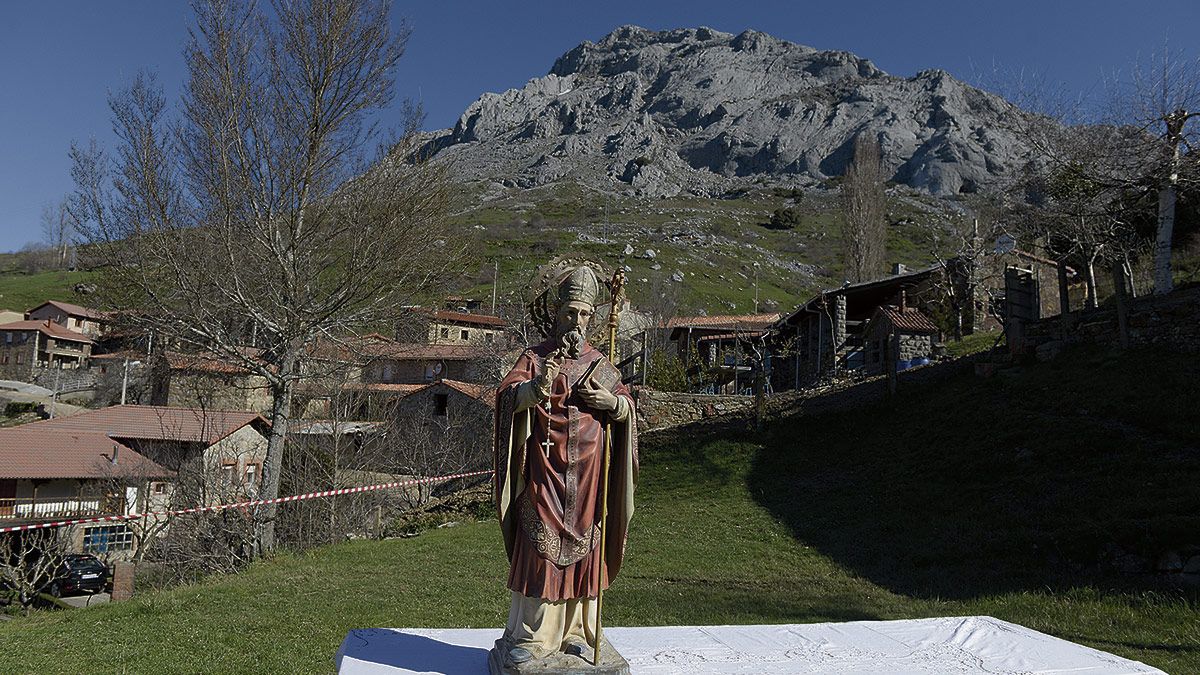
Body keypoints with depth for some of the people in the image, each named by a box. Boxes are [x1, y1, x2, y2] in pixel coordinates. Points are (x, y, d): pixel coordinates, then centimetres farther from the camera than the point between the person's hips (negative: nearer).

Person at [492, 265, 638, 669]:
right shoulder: (535, 358, 1)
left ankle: (574, 632, 21)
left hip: (587, 475, 3)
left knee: (583, 550, 8)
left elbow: (627, 406, 13)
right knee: (539, 548, -4)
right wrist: (536, 388, -36)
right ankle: (527, 637, 6)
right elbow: (508, 395, -15)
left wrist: (612, 401, -10)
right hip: (545, 472, -3)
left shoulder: (598, 363, 12)